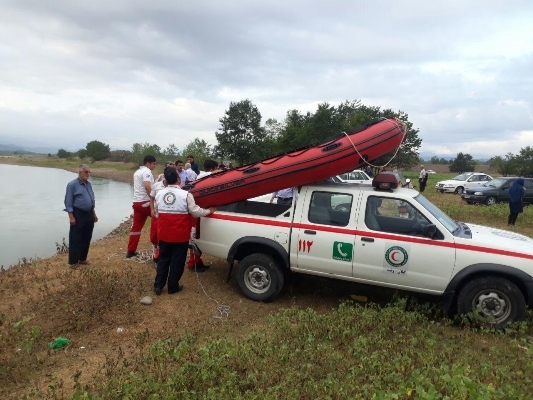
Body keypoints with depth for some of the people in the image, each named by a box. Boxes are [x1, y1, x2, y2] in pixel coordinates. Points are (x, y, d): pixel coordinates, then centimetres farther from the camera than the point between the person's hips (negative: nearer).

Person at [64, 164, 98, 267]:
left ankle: (82, 259, 24)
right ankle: (73, 262, 4)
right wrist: (71, 216, -17)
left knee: (86, 238, 13)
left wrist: (94, 214, 18)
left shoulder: (89, 184, 12)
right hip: (78, 215, -7)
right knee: (75, 239, -3)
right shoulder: (72, 184, -10)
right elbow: (68, 202, -12)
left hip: (89, 215, 8)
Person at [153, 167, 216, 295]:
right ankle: (173, 287, 19)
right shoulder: (185, 194, -16)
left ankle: (158, 286, 22)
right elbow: (196, 212, -11)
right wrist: (209, 211, 5)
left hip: (163, 234, 5)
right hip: (180, 235, -4)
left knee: (163, 259, 17)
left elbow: (157, 212, 13)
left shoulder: (159, 194, 0)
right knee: (177, 261, 9)